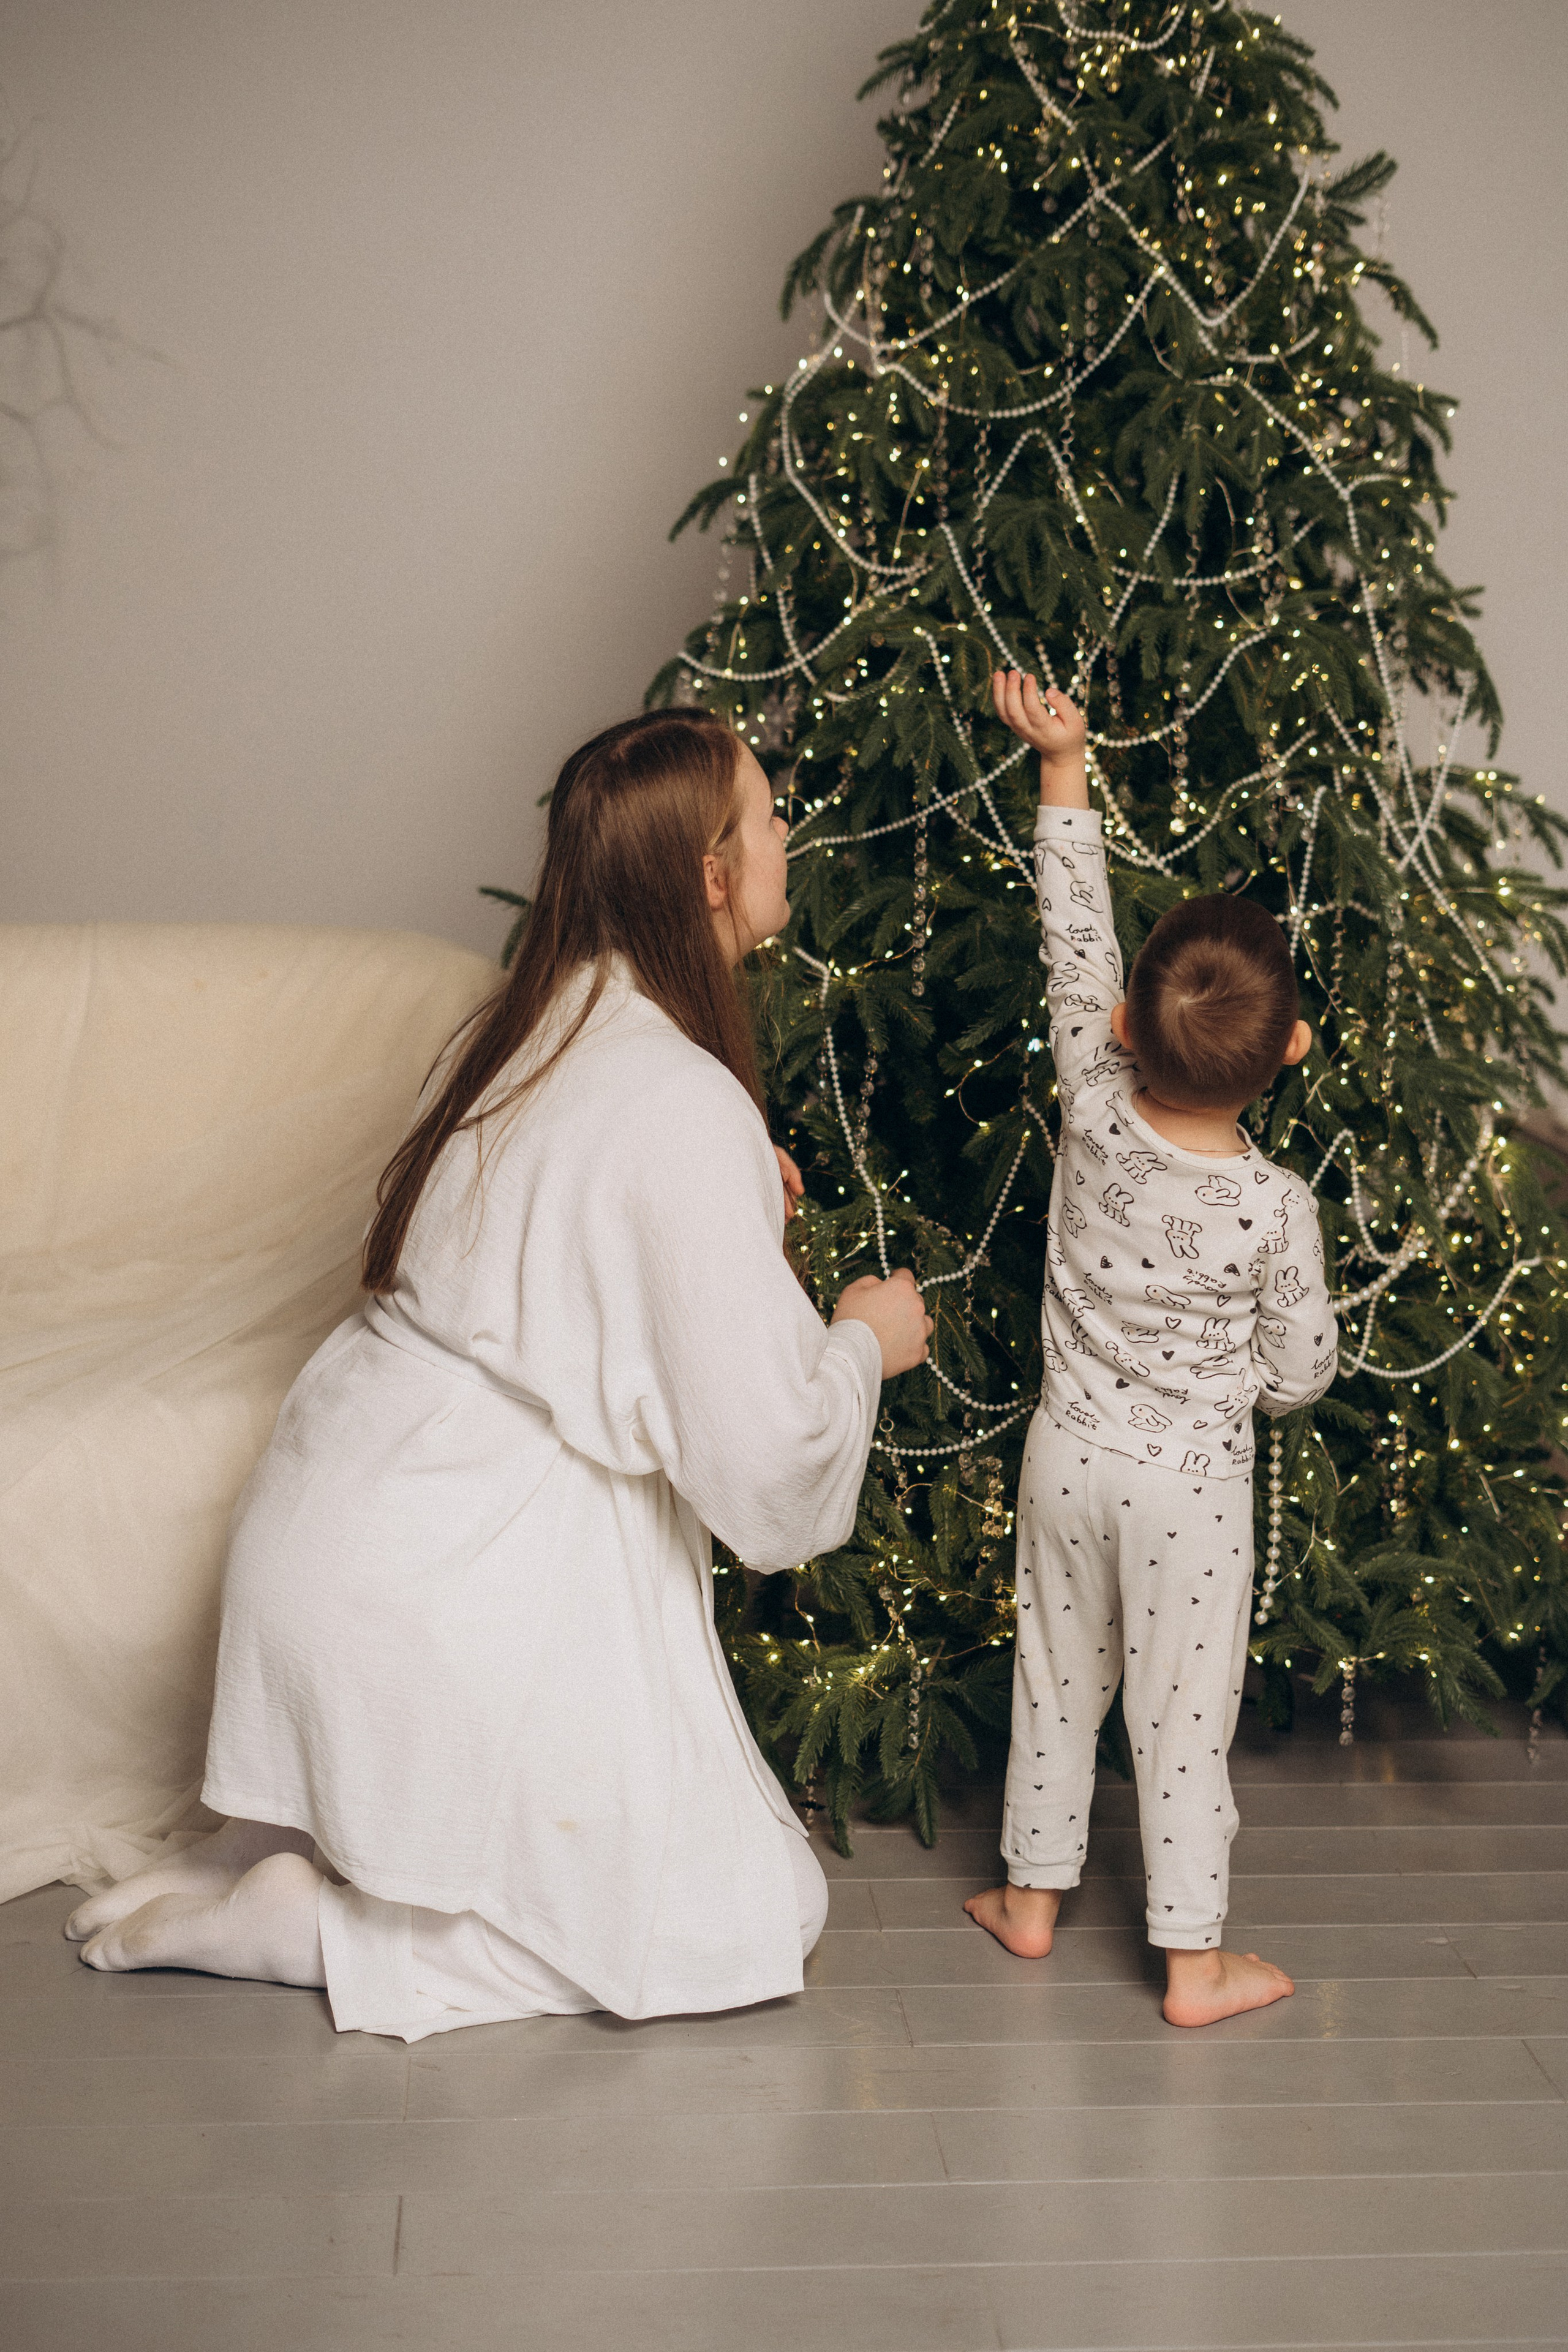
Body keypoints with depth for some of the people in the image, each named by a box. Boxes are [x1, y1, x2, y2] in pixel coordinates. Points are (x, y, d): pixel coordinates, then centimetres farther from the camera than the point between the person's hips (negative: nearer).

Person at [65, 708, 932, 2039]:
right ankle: (284, 1920, -1)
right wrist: (866, 1340, -2)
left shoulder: (525, 1029, 5)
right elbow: (765, 1449, -22)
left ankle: (278, 1848, 16)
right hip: (465, 1581, -9)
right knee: (734, 1922, 4)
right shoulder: (686, 1106, -22)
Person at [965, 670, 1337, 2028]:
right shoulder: (1275, 1207, -19)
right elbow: (1299, 1375, -8)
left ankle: (1032, 1895, 33)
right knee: (1185, 1717, 5)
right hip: (1195, 1483, -3)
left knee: (1058, 1683, 19)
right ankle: (1194, 1963, 13)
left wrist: (1063, 764, 3)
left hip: (1070, 1455, 3)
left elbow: (1075, 941, -5)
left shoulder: (1096, 1115, -15)